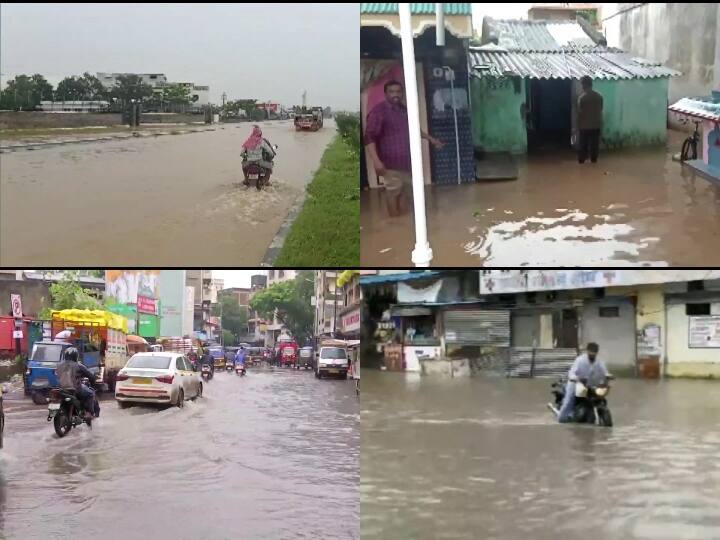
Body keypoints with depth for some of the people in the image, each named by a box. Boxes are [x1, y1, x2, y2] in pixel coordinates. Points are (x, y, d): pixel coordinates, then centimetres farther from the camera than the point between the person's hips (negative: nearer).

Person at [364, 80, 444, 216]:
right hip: (391, 162, -7)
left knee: (403, 192, 13)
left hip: (407, 160, 7)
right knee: (393, 193, -3)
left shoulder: (404, 110, 13)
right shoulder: (379, 111, -11)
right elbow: (370, 137, -18)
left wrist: (431, 139, 33)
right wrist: (376, 160, -29)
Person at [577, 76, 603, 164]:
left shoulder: (582, 97, -14)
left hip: (584, 126, -3)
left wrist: (578, 125, -1)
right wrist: (600, 124, 16)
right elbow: (600, 110, 6)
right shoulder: (599, 96, -1)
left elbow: (580, 113, -11)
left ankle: (581, 160, 13)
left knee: (582, 144, 8)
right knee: (594, 144, 11)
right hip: (596, 125, 3)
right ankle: (594, 160, 17)